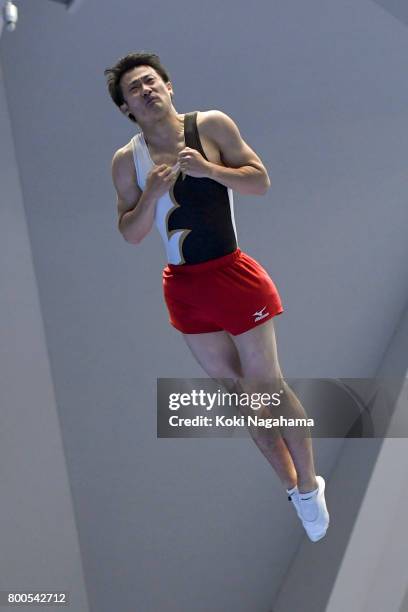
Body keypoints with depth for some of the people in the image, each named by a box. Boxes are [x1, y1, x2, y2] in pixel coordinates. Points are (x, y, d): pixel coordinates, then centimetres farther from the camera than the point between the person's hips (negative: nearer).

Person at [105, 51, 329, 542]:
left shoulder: (213, 125, -6)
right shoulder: (127, 161, -1)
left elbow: (261, 181, -6)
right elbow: (131, 235, 0)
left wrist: (208, 169, -21)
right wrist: (151, 194, -18)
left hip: (233, 276, -3)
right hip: (185, 289, 3)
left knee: (267, 385, 2)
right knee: (237, 389, 13)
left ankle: (309, 486, 19)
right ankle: (290, 483, 29)